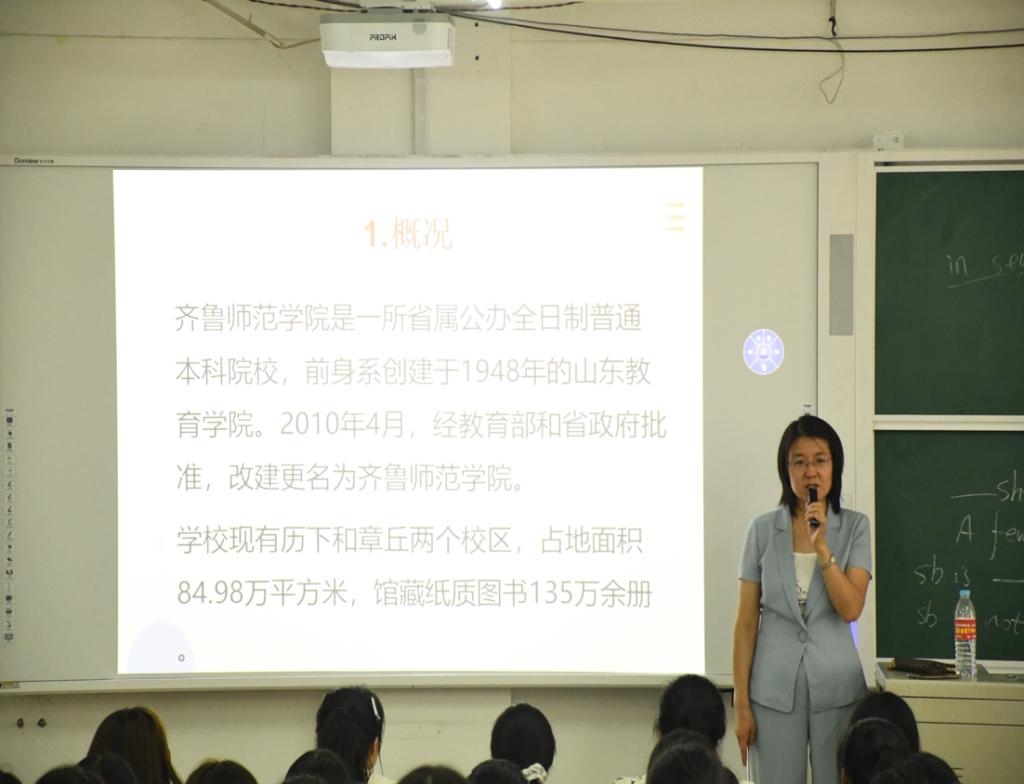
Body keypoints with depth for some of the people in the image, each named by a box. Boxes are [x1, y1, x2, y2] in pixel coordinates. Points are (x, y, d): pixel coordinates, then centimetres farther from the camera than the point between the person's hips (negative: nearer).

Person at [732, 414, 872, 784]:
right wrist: (742, 703, -1)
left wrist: (821, 546, -17)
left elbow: (850, 608, -10)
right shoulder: (763, 530, 2)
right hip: (775, 688, 0)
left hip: (836, 687, 0)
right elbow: (746, 622, 2)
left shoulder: (854, 528, 1)